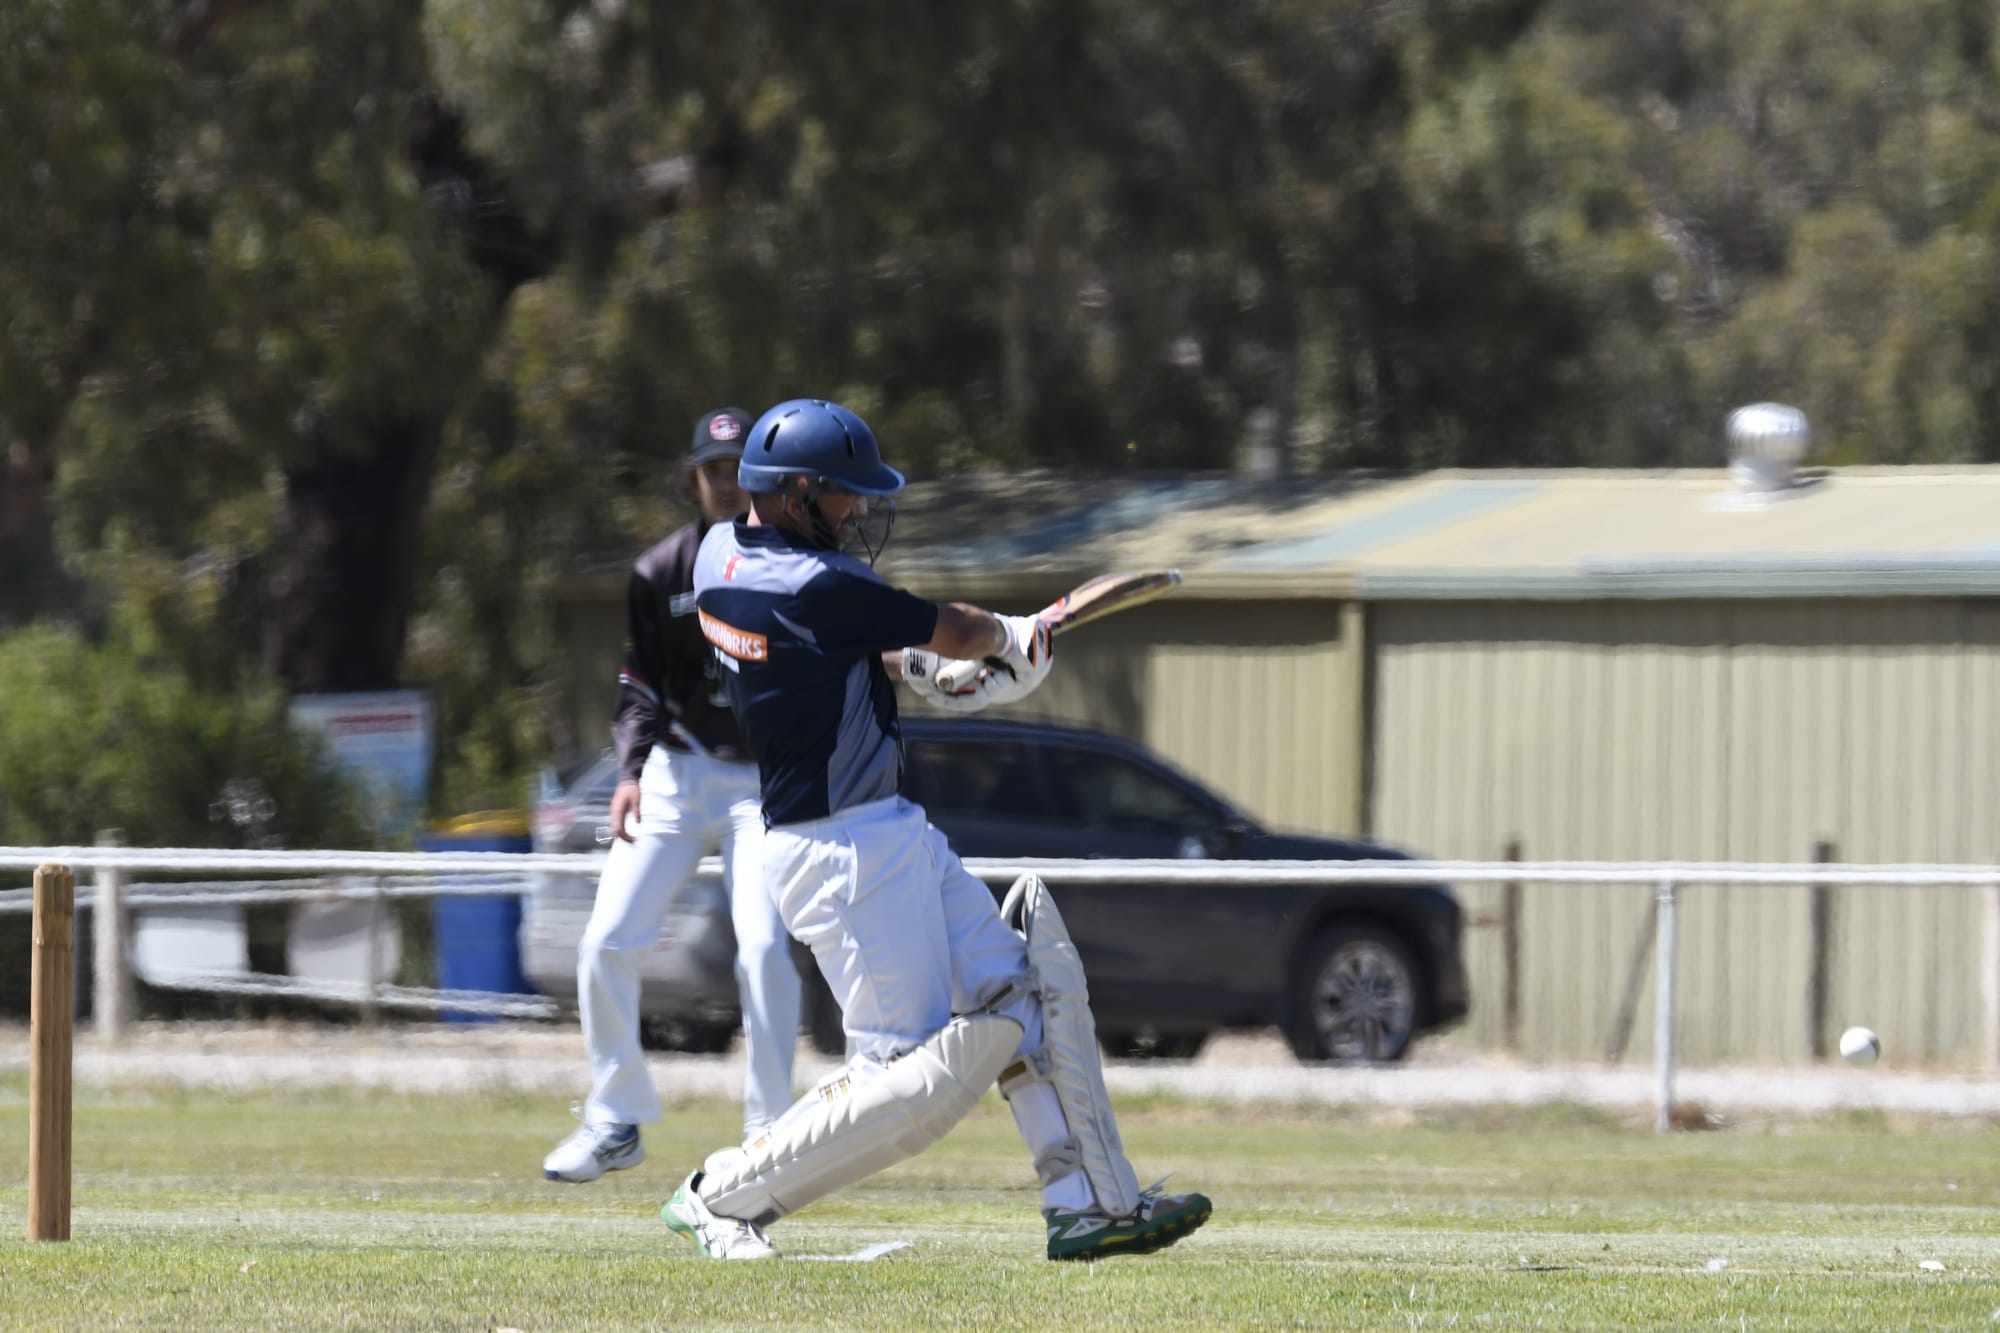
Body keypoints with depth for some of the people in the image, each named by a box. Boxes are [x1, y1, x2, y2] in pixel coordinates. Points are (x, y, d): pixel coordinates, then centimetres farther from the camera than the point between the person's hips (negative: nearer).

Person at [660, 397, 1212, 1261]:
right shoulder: (815, 588, -22)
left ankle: (1090, 1204, 11)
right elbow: (959, 635, -9)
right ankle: (722, 1198, 1)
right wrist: (1014, 637, 12)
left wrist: (906, 664, 20)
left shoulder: (719, 553, 5)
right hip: (844, 853, -11)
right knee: (917, 1081, -9)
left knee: (1025, 993, 11)